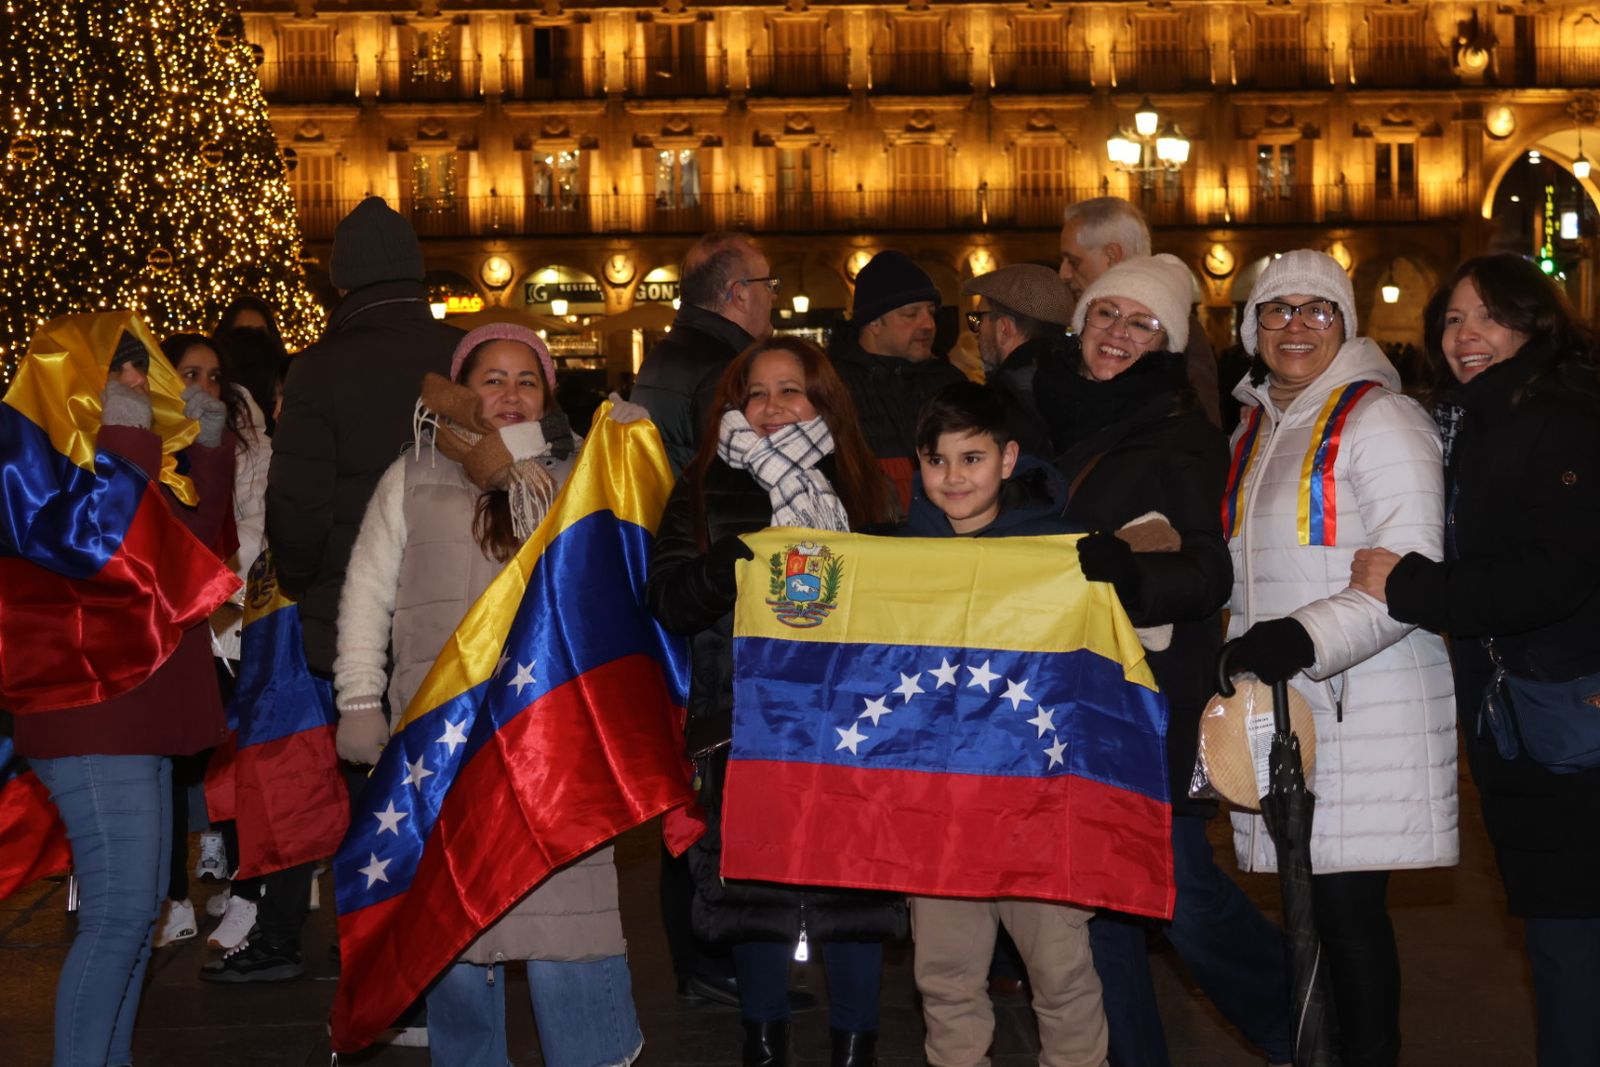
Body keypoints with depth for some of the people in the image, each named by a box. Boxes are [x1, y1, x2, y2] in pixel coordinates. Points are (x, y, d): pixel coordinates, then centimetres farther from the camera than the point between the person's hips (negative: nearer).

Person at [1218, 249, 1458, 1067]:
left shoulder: (1379, 417, -7)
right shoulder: (1252, 432, 17)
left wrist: (1308, 637, -25)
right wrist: (1240, 663, 20)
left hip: (1364, 709, -7)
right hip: (1273, 704, 7)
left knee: (1347, 905, -6)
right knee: (1305, 906, 9)